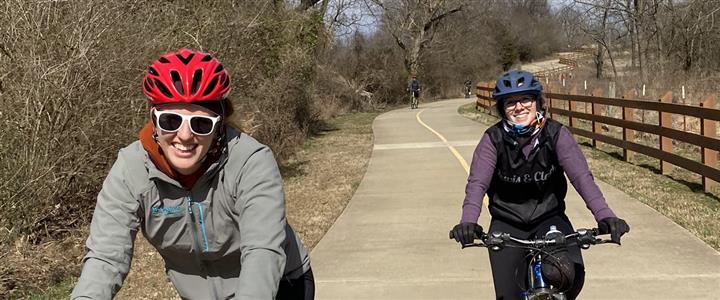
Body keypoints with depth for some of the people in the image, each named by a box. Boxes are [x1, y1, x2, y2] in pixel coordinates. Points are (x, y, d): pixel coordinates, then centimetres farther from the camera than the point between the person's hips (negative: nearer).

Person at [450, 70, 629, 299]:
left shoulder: (556, 134, -10)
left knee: (571, 275, -25)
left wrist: (604, 215, -36)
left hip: (549, 218, 0)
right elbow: (477, 183, -21)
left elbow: (581, 176, -20)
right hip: (507, 225, 0)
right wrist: (468, 222, -40)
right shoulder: (493, 139, -11)